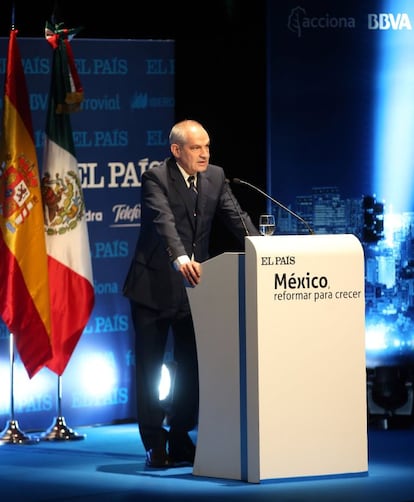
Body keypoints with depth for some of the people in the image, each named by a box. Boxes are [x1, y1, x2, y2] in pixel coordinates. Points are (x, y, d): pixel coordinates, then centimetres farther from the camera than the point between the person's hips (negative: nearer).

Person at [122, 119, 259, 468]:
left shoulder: (215, 177, 4)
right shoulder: (156, 178, -13)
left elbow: (236, 216, -4)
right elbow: (164, 222, -29)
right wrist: (181, 259, -46)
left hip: (193, 285, 5)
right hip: (154, 286, -5)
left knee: (192, 368, 6)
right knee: (150, 368, 1)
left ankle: (181, 441, 15)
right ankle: (154, 443, 9)